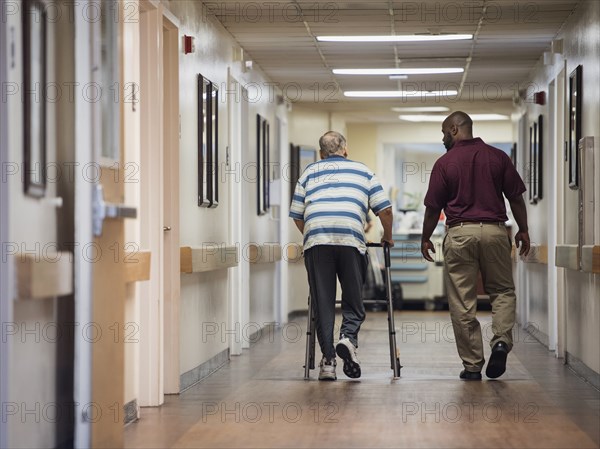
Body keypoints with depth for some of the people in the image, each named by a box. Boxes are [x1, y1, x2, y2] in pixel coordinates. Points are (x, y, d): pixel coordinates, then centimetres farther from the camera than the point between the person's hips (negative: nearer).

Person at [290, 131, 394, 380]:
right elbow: (384, 209, 15)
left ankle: (328, 360, -1)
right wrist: (387, 237, 32)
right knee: (353, 301, 10)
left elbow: (297, 215, 21)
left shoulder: (310, 173, 24)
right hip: (351, 241, -1)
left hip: (316, 241, 1)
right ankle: (349, 337, -17)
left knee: (322, 303, 5)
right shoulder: (362, 171, 22)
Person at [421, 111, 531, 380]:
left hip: (459, 234, -2)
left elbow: (433, 207, 1)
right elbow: (516, 197, 5)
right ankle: (501, 341, -8)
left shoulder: (445, 163, -2)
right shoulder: (498, 157, 4)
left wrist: (425, 238, 14)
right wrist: (523, 230, 16)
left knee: (462, 304, 4)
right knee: (502, 291, 16)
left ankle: (472, 366, 5)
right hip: (494, 230, 2)